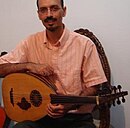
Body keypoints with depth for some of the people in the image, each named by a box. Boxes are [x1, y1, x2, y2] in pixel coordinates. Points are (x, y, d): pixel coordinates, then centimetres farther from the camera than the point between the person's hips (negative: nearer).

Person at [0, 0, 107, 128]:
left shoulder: (85, 44, -7)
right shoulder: (31, 43, 1)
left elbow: (92, 87, -4)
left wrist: (70, 105, -20)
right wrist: (28, 66, -14)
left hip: (77, 117, -1)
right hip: (40, 115, 2)